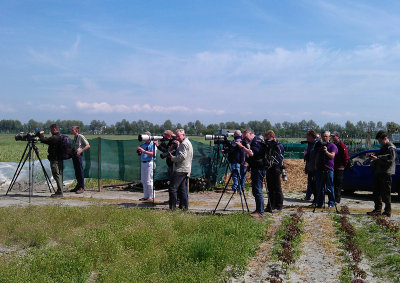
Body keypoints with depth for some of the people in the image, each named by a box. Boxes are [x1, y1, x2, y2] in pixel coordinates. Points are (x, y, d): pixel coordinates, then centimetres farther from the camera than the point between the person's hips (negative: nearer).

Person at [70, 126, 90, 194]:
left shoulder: (81, 137, -9)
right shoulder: (74, 137, 15)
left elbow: (88, 146, -13)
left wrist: (80, 151, -19)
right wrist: (72, 150, 12)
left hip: (79, 155, -8)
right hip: (74, 155, 8)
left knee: (80, 171, -5)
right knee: (76, 171, 12)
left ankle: (82, 187, -1)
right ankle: (78, 186, 21)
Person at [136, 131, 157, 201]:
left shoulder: (153, 144, -5)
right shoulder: (143, 145, 16)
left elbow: (153, 154, -19)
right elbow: (140, 154, 21)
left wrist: (144, 151, -23)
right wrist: (138, 151, -2)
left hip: (149, 163, -7)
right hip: (142, 163, 7)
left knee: (149, 181, -7)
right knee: (143, 181, 9)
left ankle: (151, 196, 1)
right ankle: (145, 196, 16)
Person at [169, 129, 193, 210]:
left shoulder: (184, 144, -13)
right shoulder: (188, 142, 20)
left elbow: (182, 156, -21)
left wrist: (172, 158, -11)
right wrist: (178, 146, 10)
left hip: (180, 169, -11)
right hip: (186, 169, 11)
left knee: (173, 188, -9)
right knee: (182, 189, 14)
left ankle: (172, 207, -8)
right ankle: (184, 206, 16)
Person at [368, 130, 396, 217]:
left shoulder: (391, 148, -10)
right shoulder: (383, 147, 21)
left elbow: (390, 158, -23)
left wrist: (377, 158, -24)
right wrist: (374, 159, 11)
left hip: (386, 174, -10)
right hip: (379, 173, 10)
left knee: (385, 194, -6)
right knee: (376, 192, 11)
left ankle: (387, 212, 1)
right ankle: (377, 210, 19)